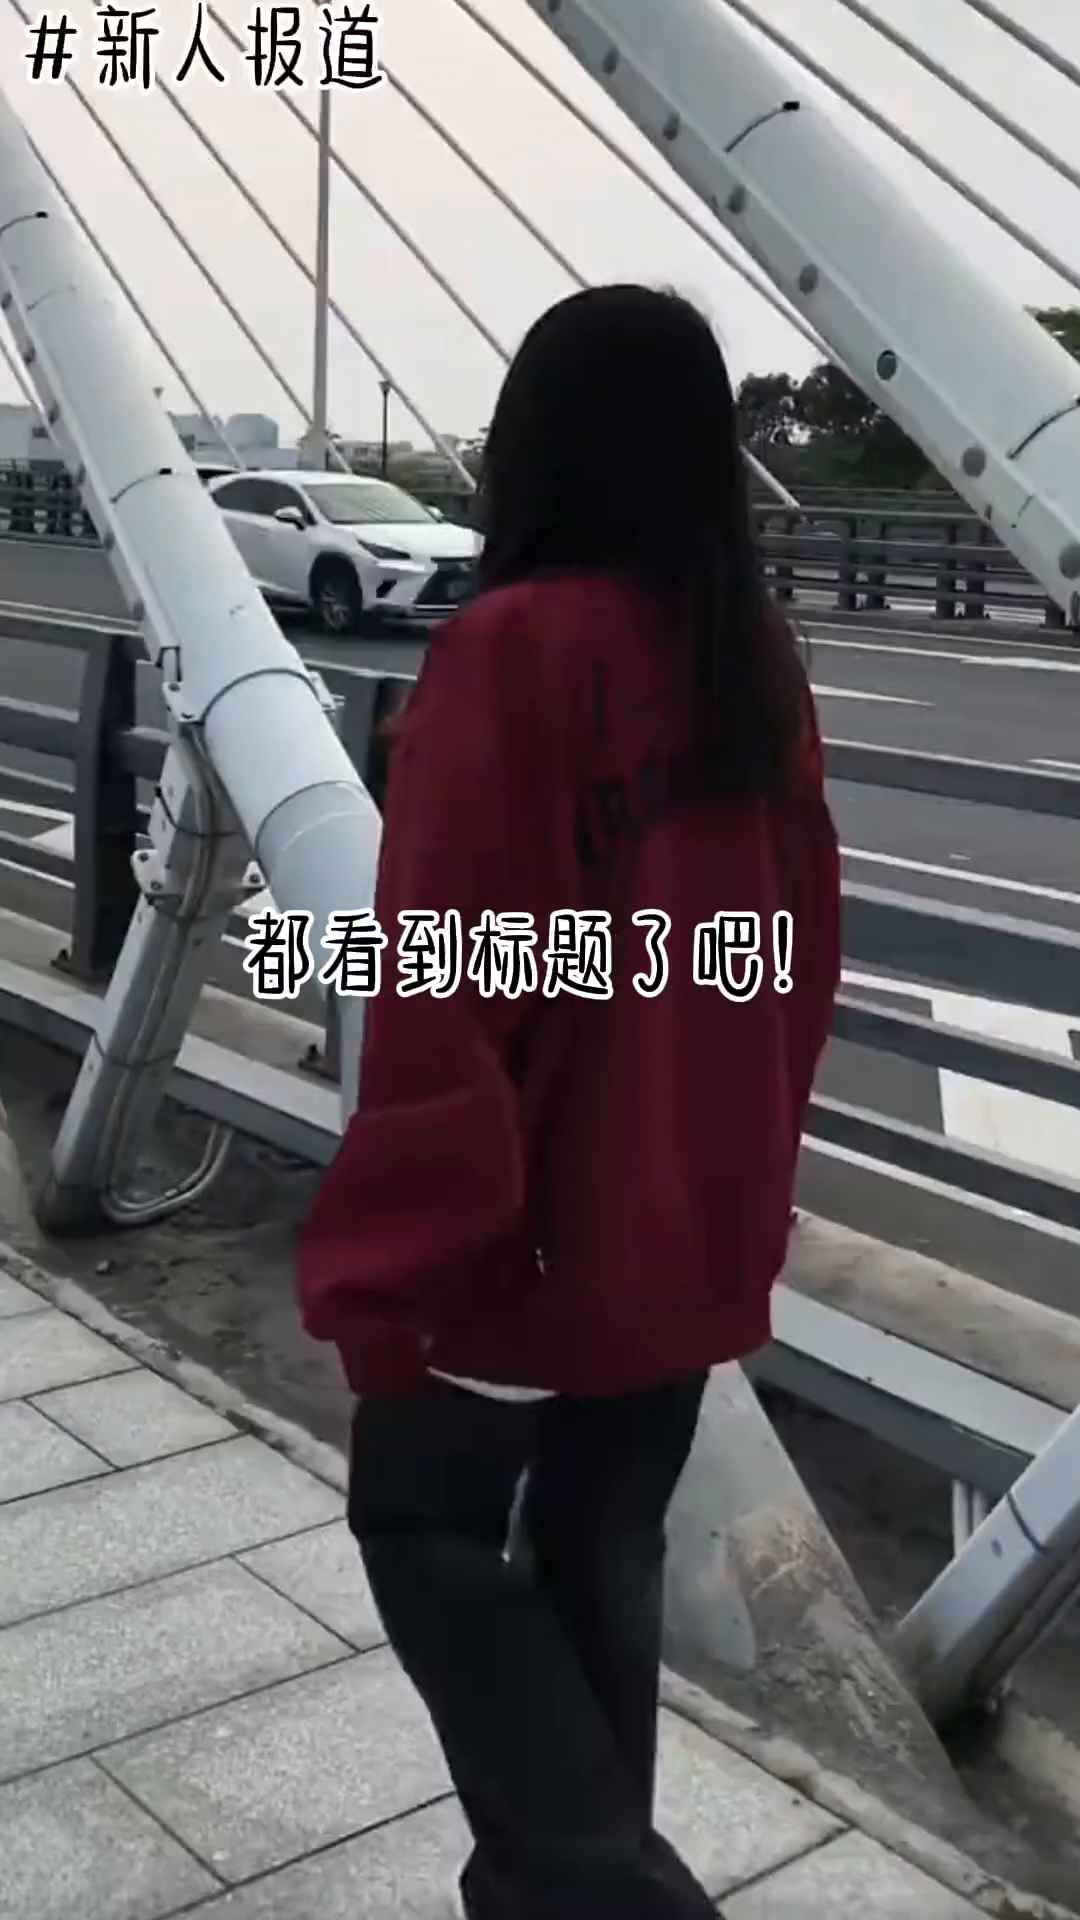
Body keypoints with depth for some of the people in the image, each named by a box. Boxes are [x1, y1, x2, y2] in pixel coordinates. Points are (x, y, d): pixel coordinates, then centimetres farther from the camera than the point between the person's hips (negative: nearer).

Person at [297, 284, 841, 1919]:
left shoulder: (514, 648, -19)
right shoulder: (761, 664, 2)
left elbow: (442, 991, -21)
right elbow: (807, 954, 9)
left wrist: (384, 1259, -12)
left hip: (522, 1231, -6)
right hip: (699, 1230, 7)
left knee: (429, 1530, 14)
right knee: (605, 1551, 20)